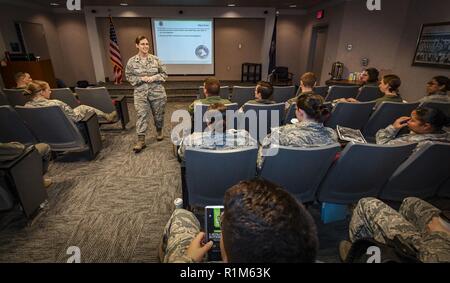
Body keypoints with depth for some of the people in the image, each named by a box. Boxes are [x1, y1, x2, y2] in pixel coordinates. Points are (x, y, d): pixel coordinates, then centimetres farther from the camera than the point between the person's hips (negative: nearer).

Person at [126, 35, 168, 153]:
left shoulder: (156, 59, -1)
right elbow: (129, 76, 2)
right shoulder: (132, 61, -1)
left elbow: (165, 74, 2)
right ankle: (141, 140, -1)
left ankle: (159, 131, 37)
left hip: (157, 92, 1)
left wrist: (154, 77, -14)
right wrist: (141, 79, -13)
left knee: (158, 114, 12)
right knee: (141, 115, -5)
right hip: (141, 93, 0)